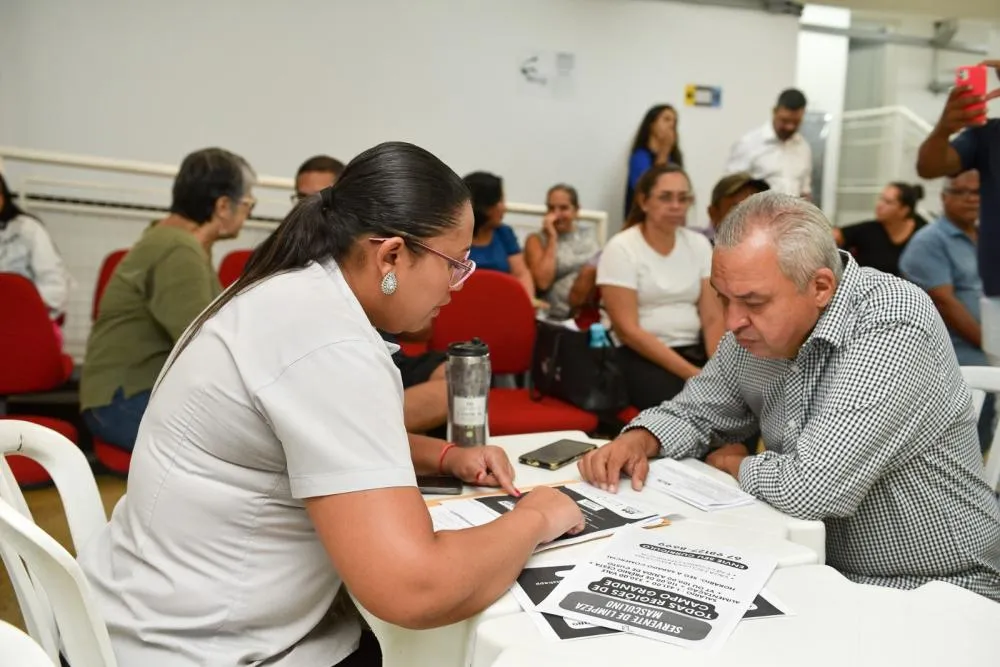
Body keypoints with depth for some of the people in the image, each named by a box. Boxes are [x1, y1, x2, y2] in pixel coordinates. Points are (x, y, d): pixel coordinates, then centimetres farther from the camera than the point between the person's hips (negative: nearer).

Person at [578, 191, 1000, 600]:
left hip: (934, 594, -6)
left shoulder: (891, 330, -27)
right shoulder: (758, 328, -4)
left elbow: (810, 491, -33)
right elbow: (697, 412, 10)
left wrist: (731, 463, -12)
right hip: (827, 571, 6)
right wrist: (639, 440, -12)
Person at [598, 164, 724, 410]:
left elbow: (713, 318, 3)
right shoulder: (621, 249, -7)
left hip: (694, 350, 5)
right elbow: (627, 330, -14)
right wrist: (692, 373, -20)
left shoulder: (699, 244, 8)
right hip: (639, 356, -5)